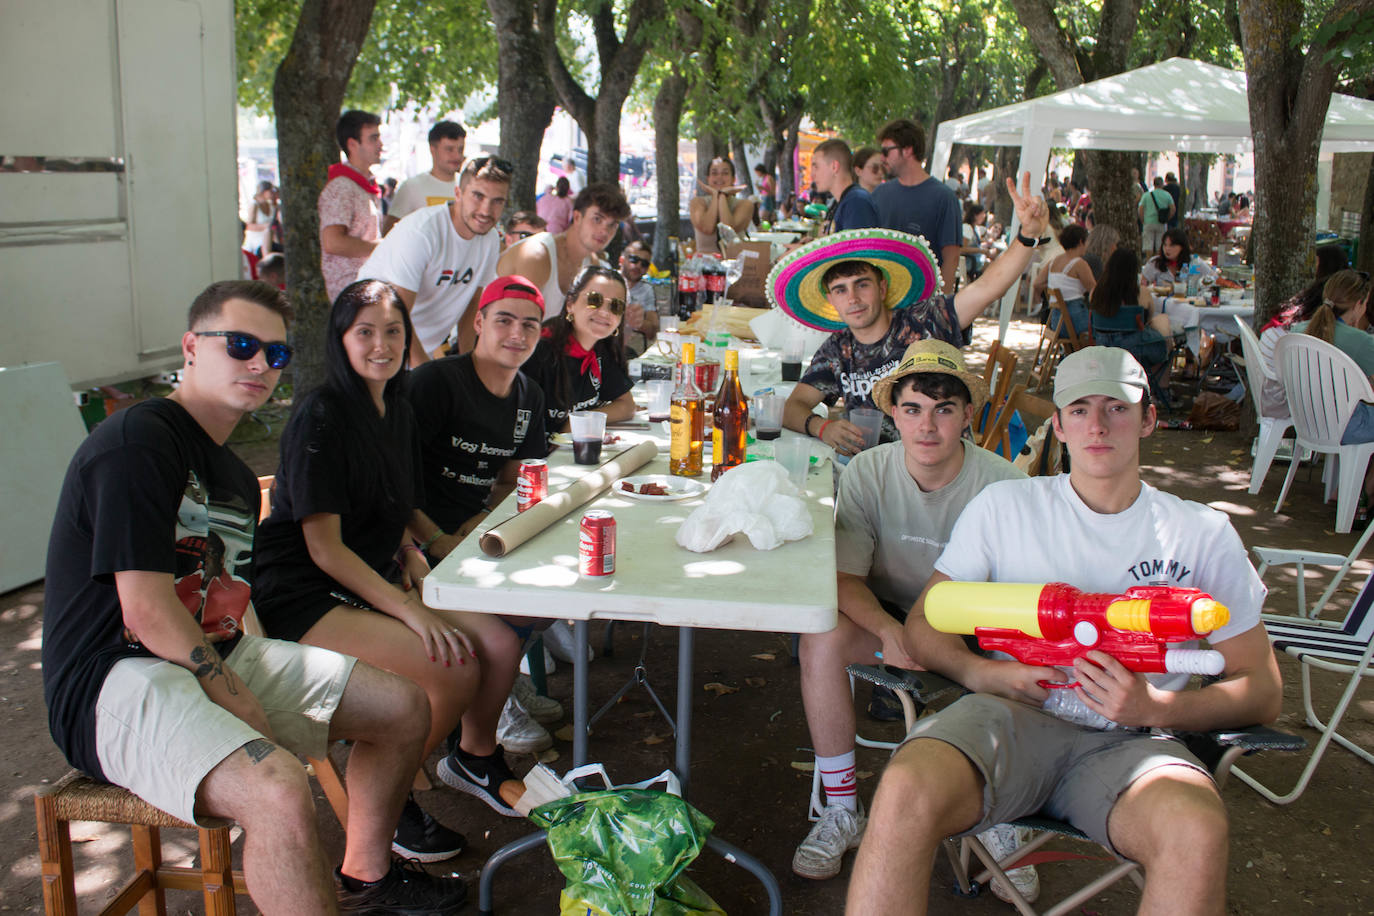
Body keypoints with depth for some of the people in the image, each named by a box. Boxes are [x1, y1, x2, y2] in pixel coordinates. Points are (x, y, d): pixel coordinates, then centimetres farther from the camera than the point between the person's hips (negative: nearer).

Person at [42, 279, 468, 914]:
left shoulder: (235, 476, 18)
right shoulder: (138, 441, -14)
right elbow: (147, 612, -20)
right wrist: (236, 698, -14)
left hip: (217, 658, 10)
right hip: (117, 677, -10)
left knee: (402, 706, 9)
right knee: (280, 791, -36)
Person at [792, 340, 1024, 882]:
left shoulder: (1002, 483, -16)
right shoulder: (866, 473, -11)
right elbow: (845, 578, -14)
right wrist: (889, 631, -36)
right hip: (887, 615, 1)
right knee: (822, 639, -29)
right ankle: (842, 814, -12)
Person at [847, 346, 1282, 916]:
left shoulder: (1204, 535, 14)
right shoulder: (1004, 506, 14)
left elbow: (1264, 690, 12)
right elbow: (923, 625, 13)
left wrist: (1157, 709, -7)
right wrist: (984, 673, -9)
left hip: (1127, 741, 1)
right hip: (1009, 716, 0)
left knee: (1197, 830, -36)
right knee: (905, 793, -34)